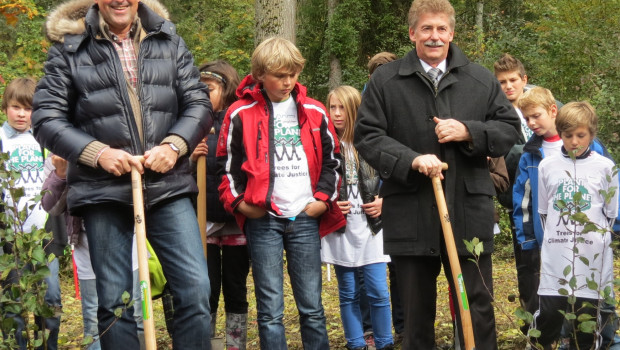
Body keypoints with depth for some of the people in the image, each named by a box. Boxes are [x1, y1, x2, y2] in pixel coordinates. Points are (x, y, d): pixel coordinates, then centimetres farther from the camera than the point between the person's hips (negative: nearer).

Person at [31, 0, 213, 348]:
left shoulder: (169, 41, 10)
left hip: (168, 186, 1)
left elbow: (199, 103, 9)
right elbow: (46, 118, 0)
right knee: (115, 301, 3)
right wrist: (98, 153, -13)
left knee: (196, 289, -6)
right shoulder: (69, 46, 3)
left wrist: (173, 145, -10)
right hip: (103, 190, -1)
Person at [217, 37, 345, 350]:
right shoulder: (241, 114, 1)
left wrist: (323, 197, 4)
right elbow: (227, 164, 6)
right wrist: (238, 200, -5)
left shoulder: (314, 112, 9)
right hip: (262, 219, -2)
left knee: (312, 306, 7)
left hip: (306, 218, 2)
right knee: (270, 309, -2)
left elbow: (331, 159, 16)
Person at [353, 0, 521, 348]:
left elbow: (510, 129, 10)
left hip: (469, 214, 1)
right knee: (417, 312, 10)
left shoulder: (482, 80, 7)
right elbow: (367, 136, -1)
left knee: (478, 308, 3)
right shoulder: (385, 81, 2)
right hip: (409, 213, 0)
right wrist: (411, 159, -16)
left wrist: (468, 132, -9)